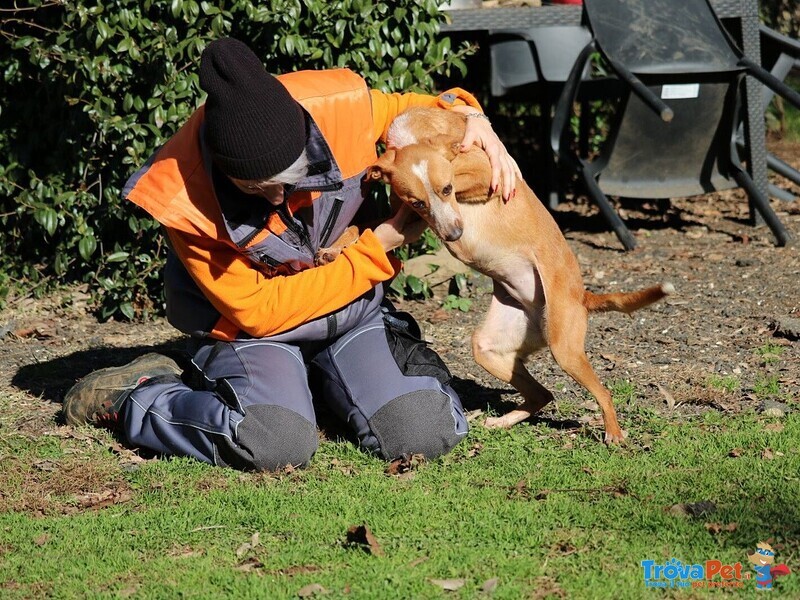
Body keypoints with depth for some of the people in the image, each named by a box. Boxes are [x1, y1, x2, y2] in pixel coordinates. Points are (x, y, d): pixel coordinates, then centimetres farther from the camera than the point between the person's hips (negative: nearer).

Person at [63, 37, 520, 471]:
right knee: (276, 444, -33)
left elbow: (407, 109, 3)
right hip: (252, 320, -4)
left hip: (352, 306, 4)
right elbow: (257, 310, -19)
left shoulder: (339, 106, -23)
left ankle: (321, 379, 15)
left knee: (428, 433, -17)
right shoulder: (185, 199, -29)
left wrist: (469, 115, -20)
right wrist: (379, 247, -19)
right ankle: (132, 397, -4)